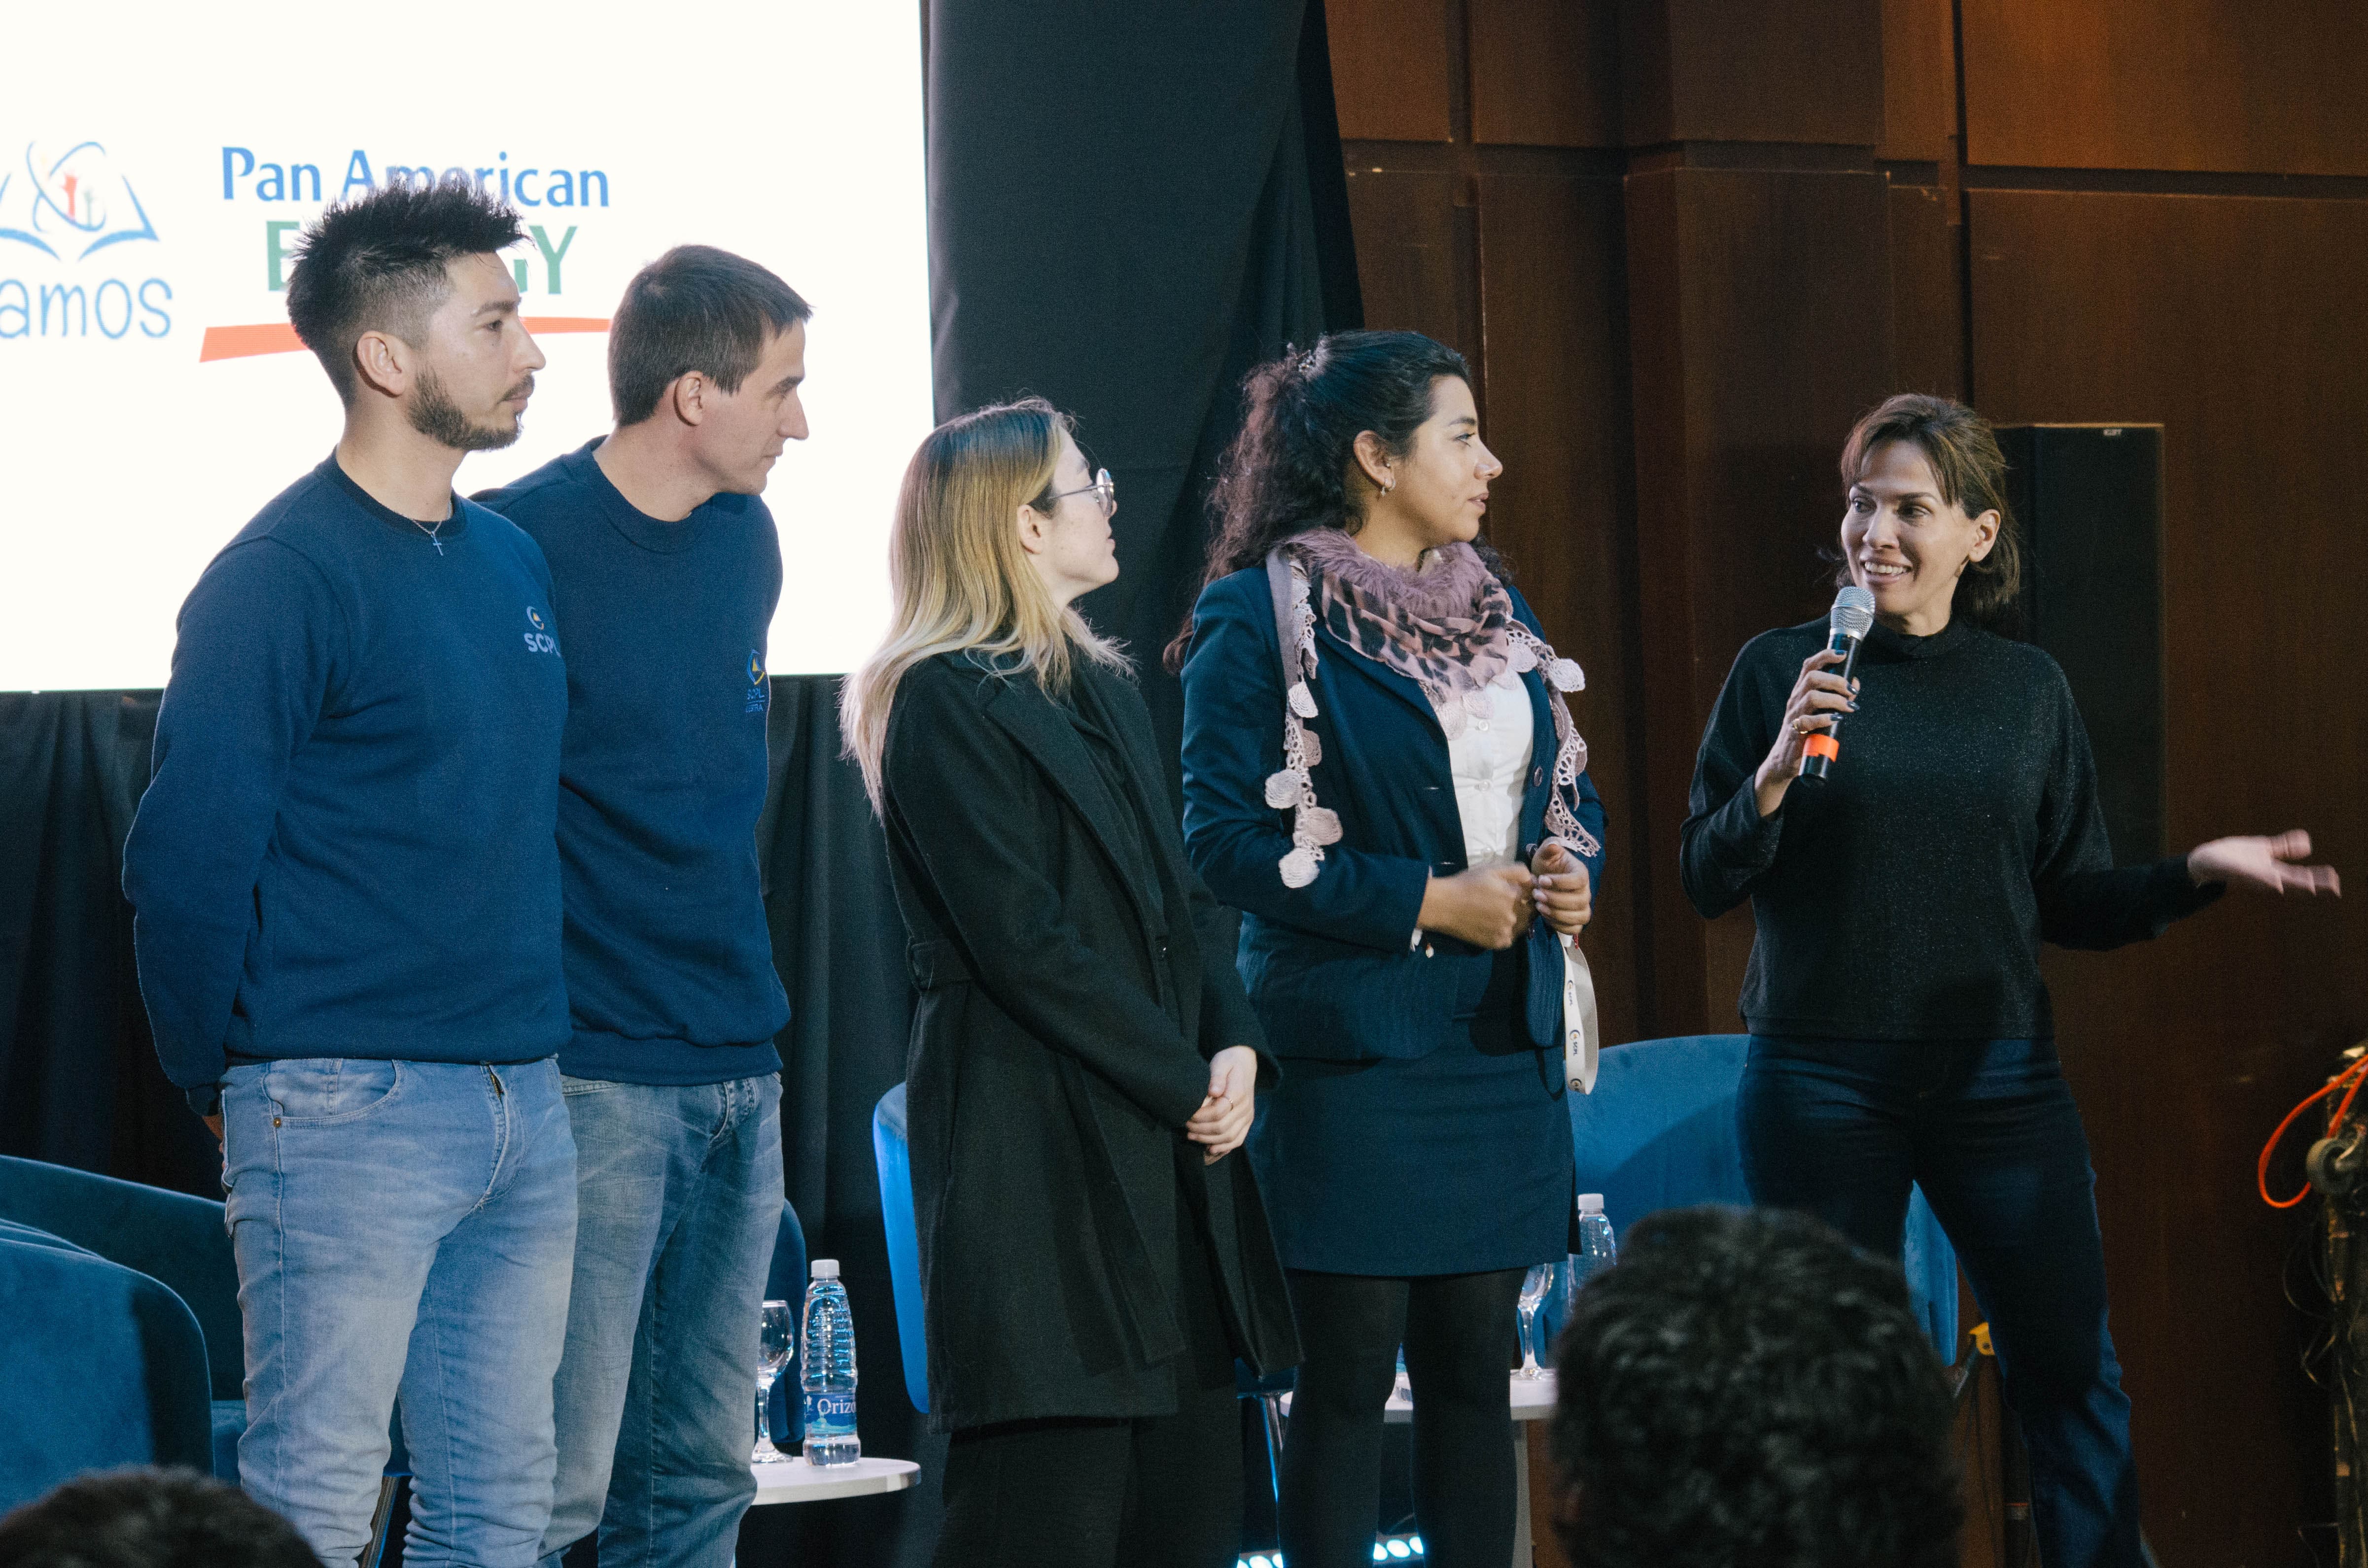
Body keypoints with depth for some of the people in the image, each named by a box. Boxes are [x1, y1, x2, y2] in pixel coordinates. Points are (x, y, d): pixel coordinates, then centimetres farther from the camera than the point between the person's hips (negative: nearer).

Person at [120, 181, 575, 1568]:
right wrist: (227, 1079, -3)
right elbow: (188, 861, -12)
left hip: (527, 1110, 7)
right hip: (352, 1111, -7)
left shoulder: (514, 561, 13)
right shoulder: (287, 575, -11)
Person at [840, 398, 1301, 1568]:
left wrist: (1235, 1047, -1)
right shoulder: (944, 702, -9)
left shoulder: (1104, 690, 19)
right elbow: (1024, 943, -14)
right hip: (1037, 1151, -9)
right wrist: (1186, 1082, -11)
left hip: (1165, 1148, 9)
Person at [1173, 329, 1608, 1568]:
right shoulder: (1263, 614, -6)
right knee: (1348, 1374, -3)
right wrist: (1421, 902, -15)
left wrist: (1572, 872, 2)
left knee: (1475, 1362, 7)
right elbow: (1223, 836, -12)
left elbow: (1570, 790, 25)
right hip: (1351, 1041, -6)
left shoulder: (1493, 604, 15)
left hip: (1501, 1045, 6)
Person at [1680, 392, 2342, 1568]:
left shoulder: (2028, 690, 7)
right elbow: (1705, 880, -2)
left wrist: (2194, 874, -6)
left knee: (2072, 1371, 2)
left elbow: (2072, 905, 10)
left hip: (1997, 1075, 2)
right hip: (1823, 1083, -2)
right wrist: (1777, 774, -18)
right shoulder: (1779, 670, 0)